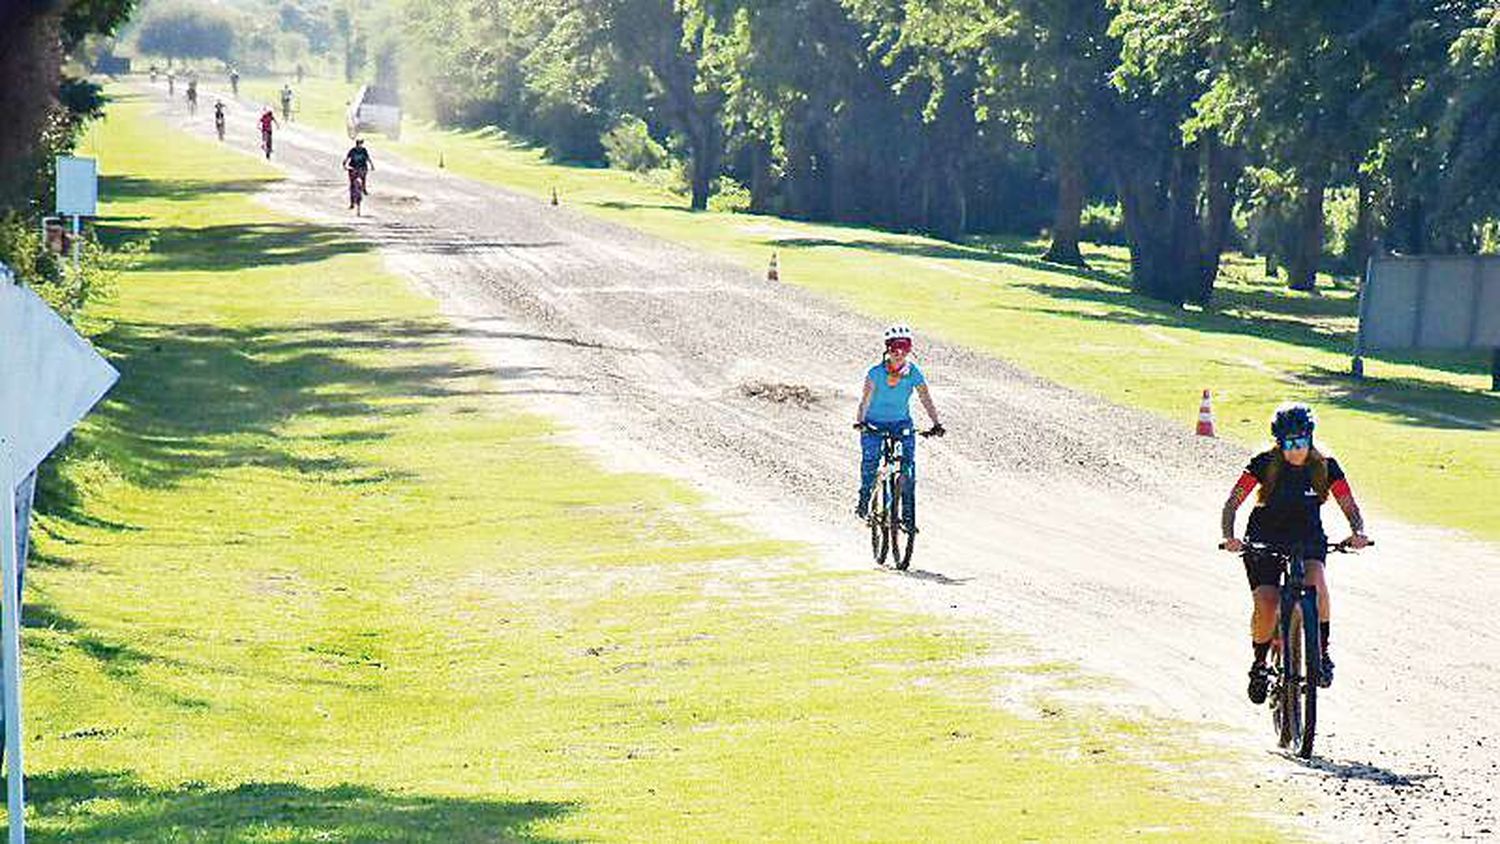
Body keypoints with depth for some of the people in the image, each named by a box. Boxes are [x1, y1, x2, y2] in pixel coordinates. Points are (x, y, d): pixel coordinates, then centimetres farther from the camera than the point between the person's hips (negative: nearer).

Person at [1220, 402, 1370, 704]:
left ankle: (1323, 652, -13)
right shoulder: (1265, 464, -15)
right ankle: (1259, 663, 7)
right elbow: (1232, 503, -16)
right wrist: (1229, 537, -35)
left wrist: (1357, 532, -30)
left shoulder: (1325, 466, -11)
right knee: (1266, 605, -19)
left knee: (1316, 584, -31)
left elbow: (1349, 506, -8)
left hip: (1308, 540, 1)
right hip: (1265, 541, -1)